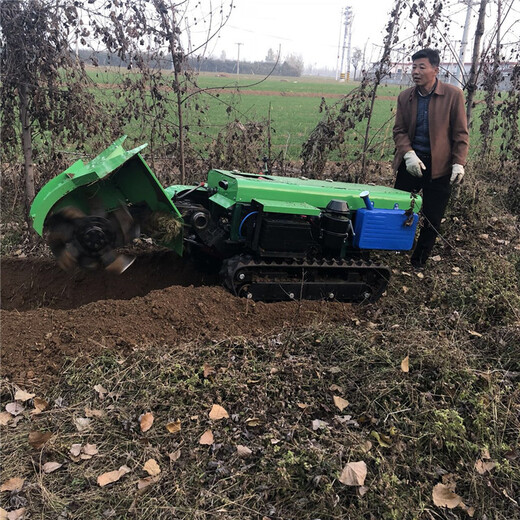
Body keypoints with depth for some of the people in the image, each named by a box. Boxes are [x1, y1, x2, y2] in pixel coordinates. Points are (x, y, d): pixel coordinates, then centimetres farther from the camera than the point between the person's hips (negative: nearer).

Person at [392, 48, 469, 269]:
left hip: (439, 166, -2)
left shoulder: (453, 95, -6)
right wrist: (408, 154, -15)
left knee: (432, 219, 4)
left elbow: (461, 133, -4)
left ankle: (418, 262, 20)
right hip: (411, 163, 3)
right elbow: (399, 131, 3)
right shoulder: (405, 97, 2)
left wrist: (459, 163, -12)